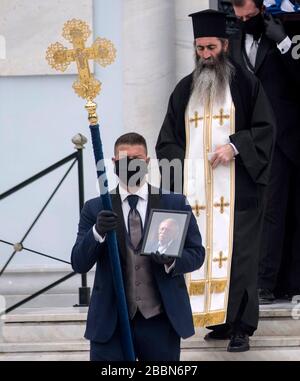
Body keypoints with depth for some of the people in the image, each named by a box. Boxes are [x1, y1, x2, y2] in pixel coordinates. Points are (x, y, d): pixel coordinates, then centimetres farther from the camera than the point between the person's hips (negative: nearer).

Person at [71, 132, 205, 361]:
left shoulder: (175, 204, 4)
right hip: (111, 322, -1)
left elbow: (196, 253, 6)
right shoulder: (95, 209, 4)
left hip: (161, 319, 1)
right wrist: (97, 233, -22)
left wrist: (172, 260, -17)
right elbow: (79, 264, -3)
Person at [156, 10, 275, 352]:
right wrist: (178, 168, 1)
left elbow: (265, 129, 0)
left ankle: (240, 327, -5)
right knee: (204, 253, -1)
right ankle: (219, 319, 6)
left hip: (237, 186, -3)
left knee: (237, 253, -7)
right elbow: (167, 139, 17)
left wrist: (235, 146, -14)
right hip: (196, 189, 4)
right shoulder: (185, 89, 14)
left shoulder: (244, 84, 3)